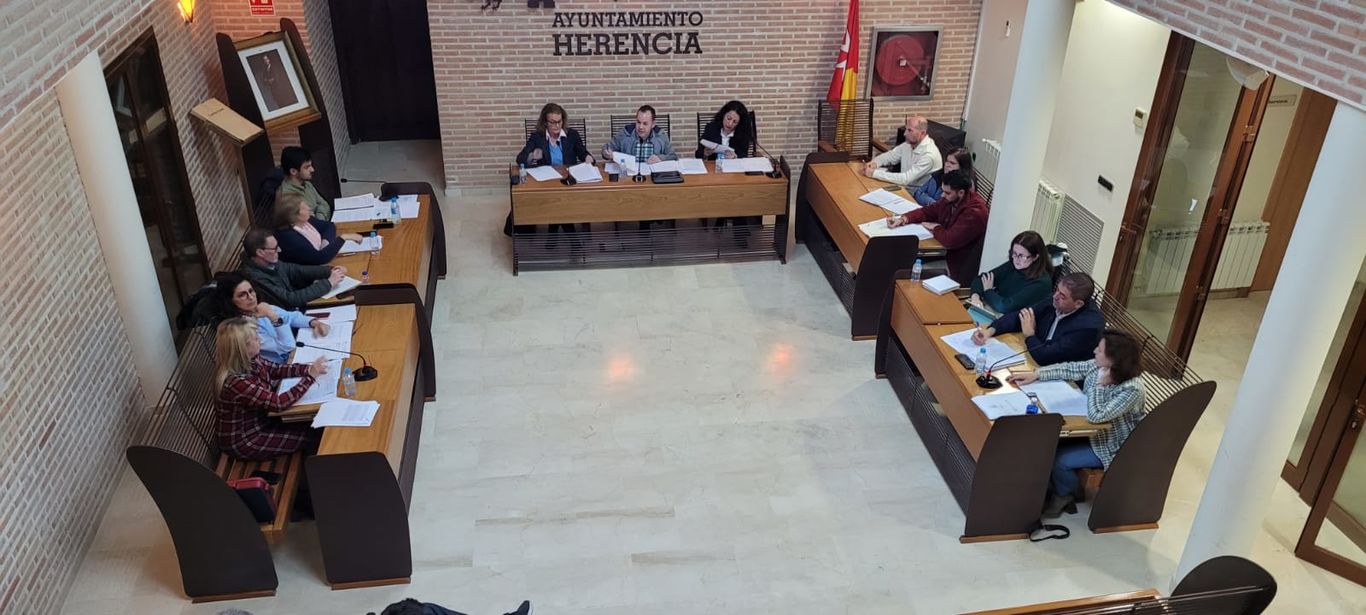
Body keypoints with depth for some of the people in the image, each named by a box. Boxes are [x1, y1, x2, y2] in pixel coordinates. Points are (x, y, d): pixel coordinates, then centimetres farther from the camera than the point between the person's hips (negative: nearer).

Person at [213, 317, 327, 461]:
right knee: (311, 435, -2)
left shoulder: (249, 361, -12)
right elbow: (278, 403, -35)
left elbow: (277, 369, 4)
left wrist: (309, 368, -12)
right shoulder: (236, 382, -38)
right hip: (244, 441, -8)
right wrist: (311, 376, -30)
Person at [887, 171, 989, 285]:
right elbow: (927, 211, 13)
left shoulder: (974, 211, -28)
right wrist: (903, 218, -4)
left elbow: (950, 240, -33)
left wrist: (936, 228, -13)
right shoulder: (950, 199, -2)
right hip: (945, 252, 8)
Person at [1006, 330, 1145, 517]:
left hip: (1111, 446, -7)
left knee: (1059, 459, -14)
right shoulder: (1098, 366, -12)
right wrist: (1035, 375, -5)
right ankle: (1053, 485, 19)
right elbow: (1070, 369, 2)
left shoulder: (1131, 389, -33)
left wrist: (1099, 384, -33)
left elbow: (1096, 416, -37)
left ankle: (1064, 495, 18)